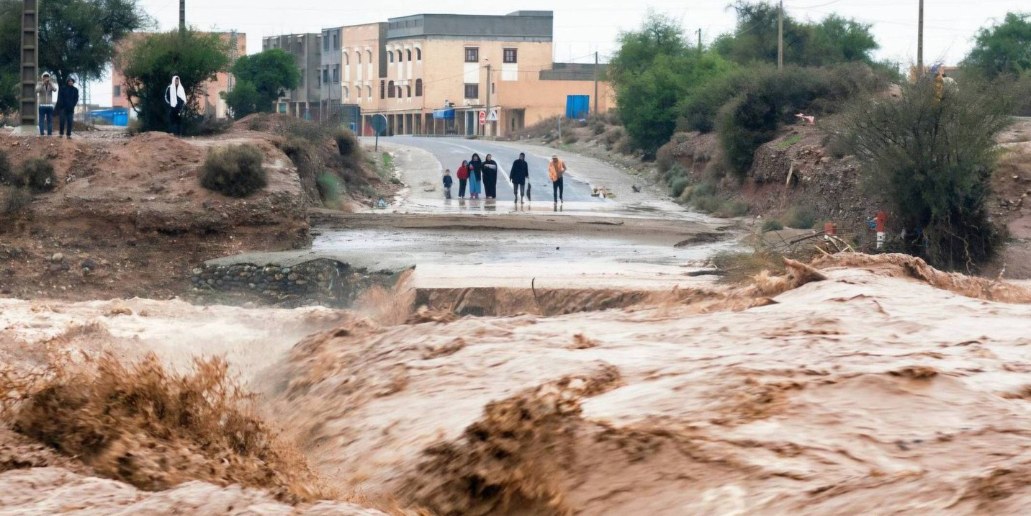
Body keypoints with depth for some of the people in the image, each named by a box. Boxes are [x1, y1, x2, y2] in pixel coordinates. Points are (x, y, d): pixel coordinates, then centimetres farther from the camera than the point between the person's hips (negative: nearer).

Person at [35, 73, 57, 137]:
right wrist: (43, 83, -32)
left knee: (50, 121, 3)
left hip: (50, 106, 2)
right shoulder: (39, 84, -1)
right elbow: (37, 90, -22)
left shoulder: (51, 84, 3)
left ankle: (49, 134, 6)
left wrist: (49, 82, -31)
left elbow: (55, 90, -18)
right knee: (41, 121, -4)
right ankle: (41, 134, -4)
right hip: (42, 106, -2)